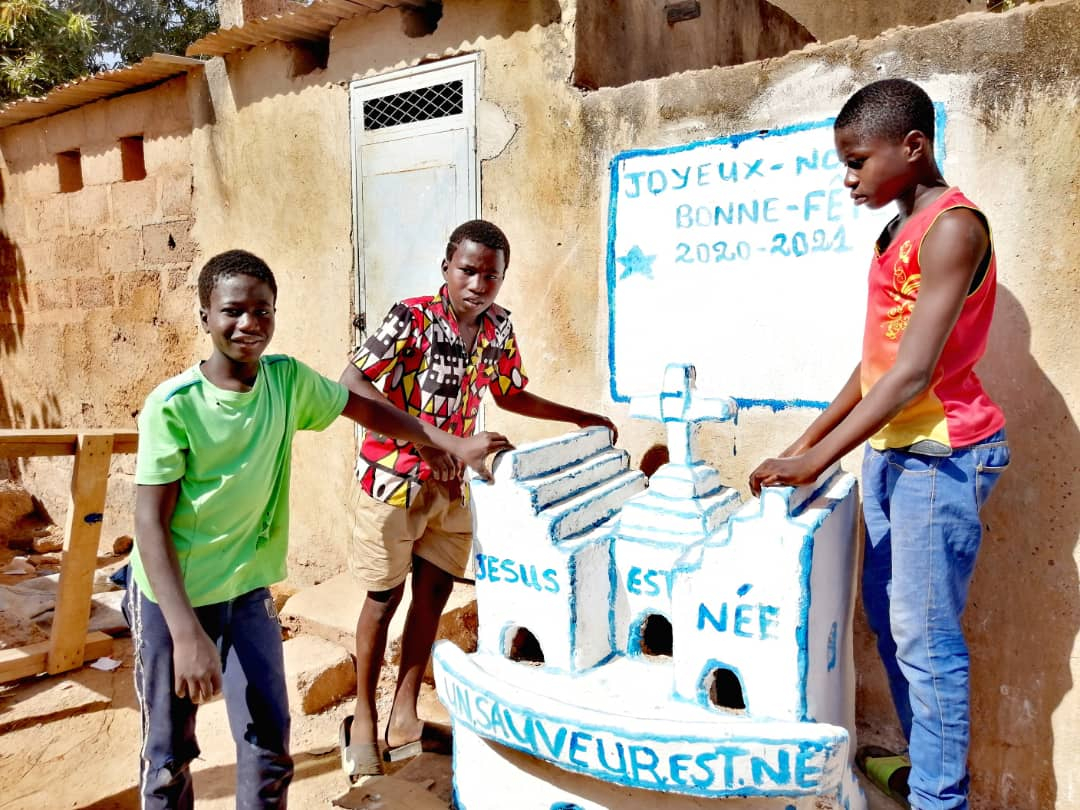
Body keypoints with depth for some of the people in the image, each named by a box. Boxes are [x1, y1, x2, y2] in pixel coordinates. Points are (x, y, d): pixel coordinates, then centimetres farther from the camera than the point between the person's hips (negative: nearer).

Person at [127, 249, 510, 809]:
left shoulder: (288, 380, -8)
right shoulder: (173, 405, -20)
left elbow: (363, 408, 7)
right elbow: (150, 521, -20)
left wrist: (453, 444, 6)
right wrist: (186, 631, -26)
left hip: (248, 587, 3)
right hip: (172, 594, -3)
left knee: (269, 743, 5)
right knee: (170, 753, 10)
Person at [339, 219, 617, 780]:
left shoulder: (498, 327, 0)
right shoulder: (411, 318, -19)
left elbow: (511, 395, 15)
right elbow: (350, 383, -25)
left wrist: (579, 417, 12)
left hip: (450, 482, 6)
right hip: (394, 476, -6)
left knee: (434, 591, 11)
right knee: (384, 598, 6)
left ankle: (404, 719, 27)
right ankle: (363, 718, 25)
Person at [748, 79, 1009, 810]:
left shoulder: (951, 227, -14)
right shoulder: (899, 232, 13)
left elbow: (914, 373, -22)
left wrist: (814, 463, -23)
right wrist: (805, 441, 12)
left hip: (940, 453, -9)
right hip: (890, 447, 9)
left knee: (925, 636, -4)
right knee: (888, 617, 15)